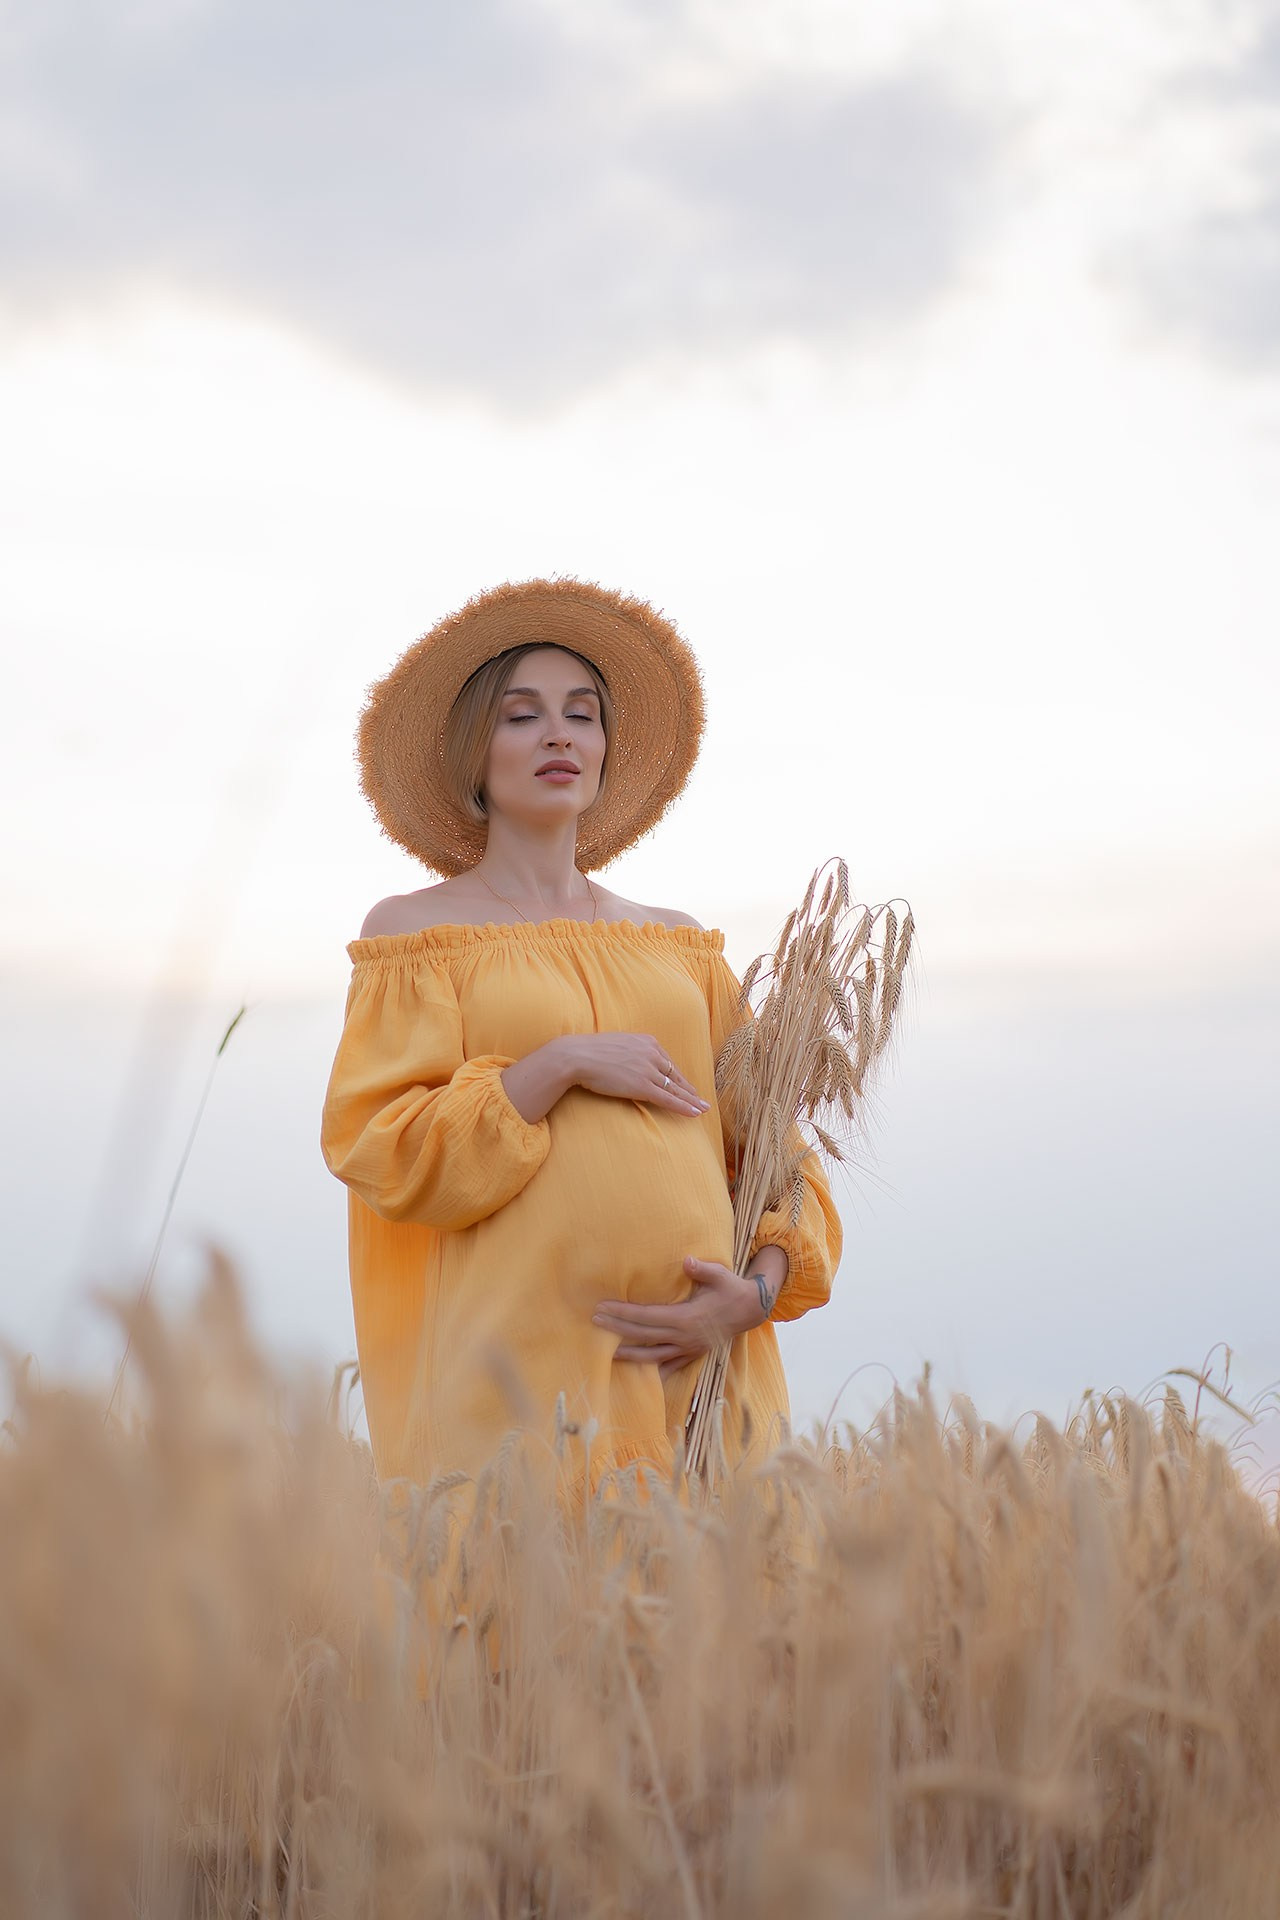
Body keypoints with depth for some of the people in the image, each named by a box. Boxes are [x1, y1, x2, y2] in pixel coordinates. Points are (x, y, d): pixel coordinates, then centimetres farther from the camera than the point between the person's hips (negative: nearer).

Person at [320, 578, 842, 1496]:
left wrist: (760, 1288, -7)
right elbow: (378, 1150, -5)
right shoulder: (414, 931, 6)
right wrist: (561, 1064, -12)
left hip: (700, 1368, 4)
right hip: (518, 1371, -3)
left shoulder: (679, 944, 16)